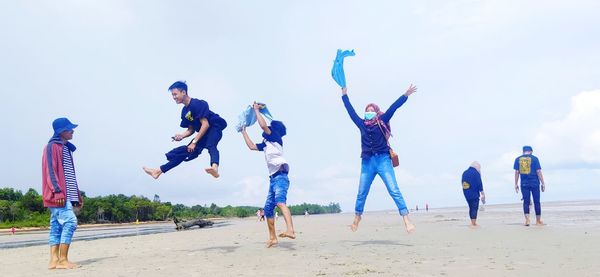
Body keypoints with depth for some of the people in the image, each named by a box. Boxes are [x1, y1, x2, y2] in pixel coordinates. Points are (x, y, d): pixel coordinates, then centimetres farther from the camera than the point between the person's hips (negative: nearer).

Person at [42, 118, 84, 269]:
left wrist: (77, 195, 21)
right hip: (59, 195, -9)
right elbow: (50, 170, -13)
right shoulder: (52, 146, -4)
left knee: (56, 226, 7)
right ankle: (62, 259, -13)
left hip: (67, 194, 9)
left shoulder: (66, 148, 22)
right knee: (70, 222, -15)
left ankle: (54, 260, 8)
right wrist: (57, 190, -23)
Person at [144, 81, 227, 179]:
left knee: (210, 146, -39)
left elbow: (205, 124, -23)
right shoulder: (185, 111, 8)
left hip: (214, 128, -9)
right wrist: (181, 136, -7)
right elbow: (191, 129, 14)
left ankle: (215, 168, -71)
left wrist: (194, 142, -21)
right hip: (203, 132, 9)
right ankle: (159, 171, 16)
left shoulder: (197, 104, -18)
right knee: (185, 151, 9)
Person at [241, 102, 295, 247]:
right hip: (273, 178, 9)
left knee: (280, 202, -31)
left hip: (280, 176, -9)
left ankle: (290, 231, -48)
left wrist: (256, 110, 1)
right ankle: (272, 238, 21)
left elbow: (263, 125, -12)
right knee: (268, 208, 10)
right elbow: (251, 146, 32)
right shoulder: (266, 144, 24)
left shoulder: (276, 138, 2)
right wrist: (243, 131, 37)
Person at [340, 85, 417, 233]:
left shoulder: (381, 122, 6)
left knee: (394, 190, -10)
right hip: (367, 162, 3)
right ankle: (357, 218, 28)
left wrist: (406, 95, -5)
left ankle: (406, 220, -14)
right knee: (361, 193, 10)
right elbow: (351, 110, 20)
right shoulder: (362, 124, 12)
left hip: (383, 160, -3)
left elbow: (393, 108, 0)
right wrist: (344, 95, 27)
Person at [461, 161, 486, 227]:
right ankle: (473, 224, -9)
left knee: (471, 208, 14)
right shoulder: (476, 173, -7)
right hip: (474, 194, -7)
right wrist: (482, 192, -2)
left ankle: (473, 223, 19)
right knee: (474, 208, -6)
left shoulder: (464, 173, 14)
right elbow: (479, 184, -9)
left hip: (467, 194, 7)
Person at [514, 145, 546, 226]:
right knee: (536, 202, 6)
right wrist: (543, 183, 1)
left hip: (524, 184, 2)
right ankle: (538, 221, 13)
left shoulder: (518, 159, 5)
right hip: (534, 183, -2)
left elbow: (516, 172, 3)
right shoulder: (534, 158, -1)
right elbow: (538, 171, -4)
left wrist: (516, 184, 7)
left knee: (526, 202, 5)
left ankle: (527, 219, -8)